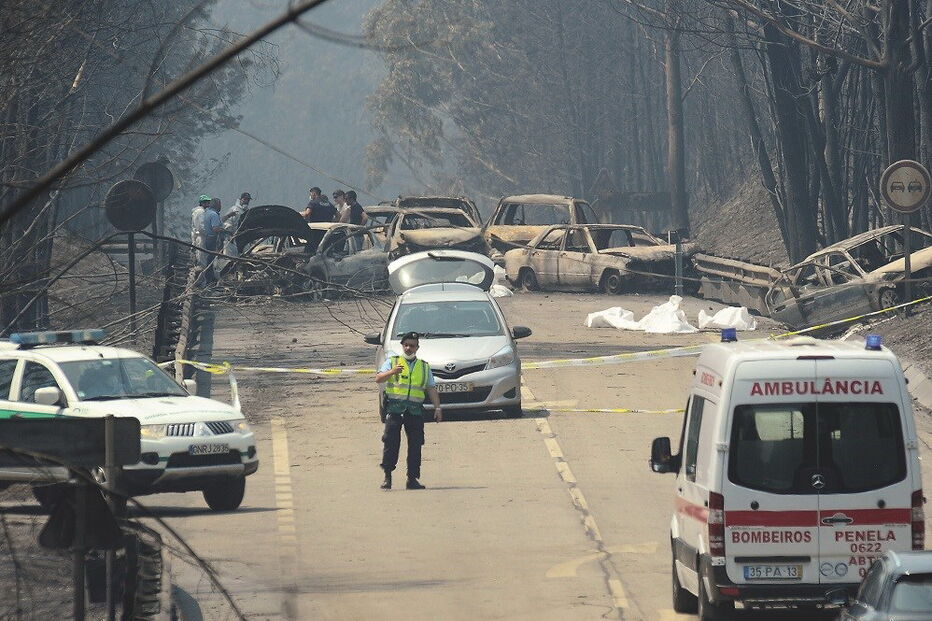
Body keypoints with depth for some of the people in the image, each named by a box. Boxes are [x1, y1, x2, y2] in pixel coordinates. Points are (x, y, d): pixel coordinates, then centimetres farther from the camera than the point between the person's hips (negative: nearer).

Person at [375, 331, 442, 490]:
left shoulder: (424, 367, 20)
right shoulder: (392, 361, 12)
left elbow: (431, 389, 16)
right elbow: (378, 378, -1)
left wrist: (437, 407, 3)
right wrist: (393, 372, -20)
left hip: (415, 410, 2)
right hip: (395, 407, -2)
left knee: (415, 444, -2)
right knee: (391, 442, -10)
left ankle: (412, 478, 3)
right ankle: (387, 476, -6)